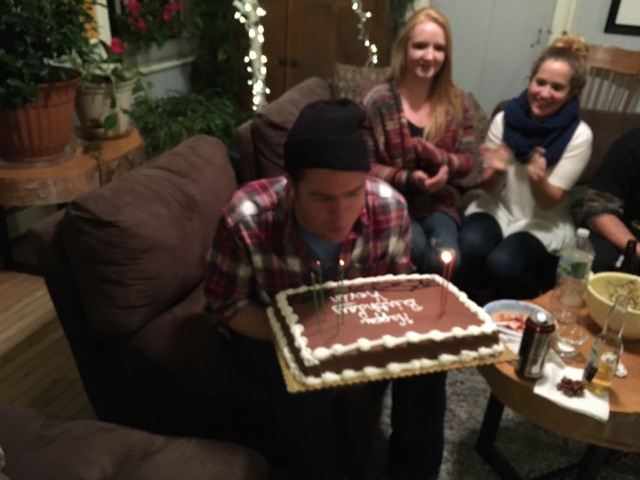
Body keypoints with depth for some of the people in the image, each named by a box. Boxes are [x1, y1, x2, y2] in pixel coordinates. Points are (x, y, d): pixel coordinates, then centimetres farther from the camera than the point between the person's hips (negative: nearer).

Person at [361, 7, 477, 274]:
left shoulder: (458, 102, 4)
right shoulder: (376, 102, -8)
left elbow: (468, 160, 7)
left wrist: (442, 159, -18)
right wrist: (407, 179, -23)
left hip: (438, 202, 3)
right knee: (416, 250, -31)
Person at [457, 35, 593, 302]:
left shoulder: (579, 136, -12)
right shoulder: (505, 119, -6)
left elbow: (550, 202, -11)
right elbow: (491, 190, -2)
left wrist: (538, 180, -34)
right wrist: (497, 171, -26)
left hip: (543, 223, -2)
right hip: (498, 208, 2)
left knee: (502, 263, -30)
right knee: (471, 245, -31)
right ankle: (478, 310, -1)